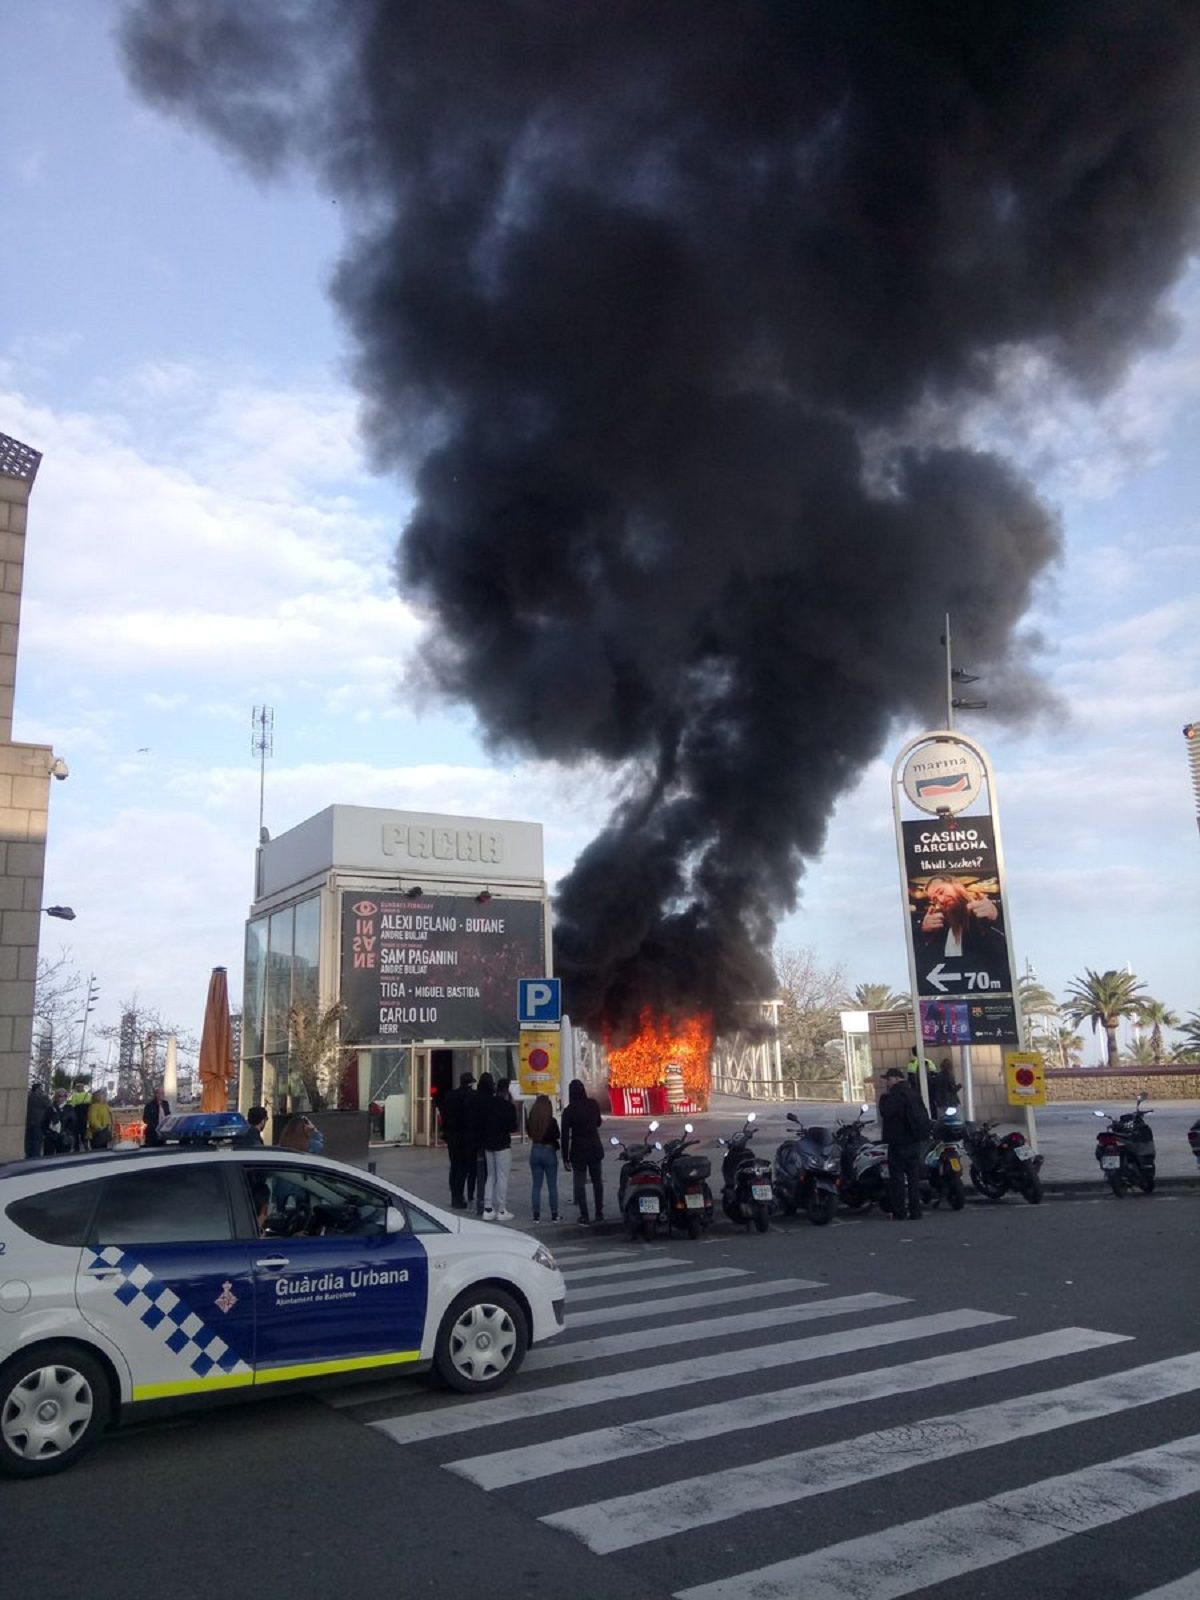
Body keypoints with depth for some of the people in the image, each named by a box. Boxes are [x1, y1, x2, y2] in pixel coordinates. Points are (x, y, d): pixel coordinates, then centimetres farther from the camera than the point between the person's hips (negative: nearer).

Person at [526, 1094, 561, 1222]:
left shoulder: (531, 1121, -6)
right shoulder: (552, 1121, -15)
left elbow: (529, 1134, 4)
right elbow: (556, 1138, -7)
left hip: (535, 1152, 3)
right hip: (549, 1152, -3)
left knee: (536, 1185, 11)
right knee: (552, 1186, 8)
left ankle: (536, 1215, 11)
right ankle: (554, 1214, 11)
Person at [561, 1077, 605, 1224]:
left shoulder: (569, 1110, -11)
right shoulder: (593, 1104, -4)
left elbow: (565, 1135, -10)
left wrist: (565, 1157, -5)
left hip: (578, 1151, -3)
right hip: (595, 1148, 3)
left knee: (580, 1183, 6)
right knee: (597, 1181, 14)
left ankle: (584, 1215, 3)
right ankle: (599, 1213, 16)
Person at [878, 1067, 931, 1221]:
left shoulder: (896, 1095, -15)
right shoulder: (914, 1093, 13)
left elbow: (885, 1111, -23)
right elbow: (924, 1115, 16)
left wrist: (883, 1097, -8)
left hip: (898, 1142, -8)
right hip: (915, 1141, 8)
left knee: (897, 1177, -3)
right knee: (914, 1176, 10)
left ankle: (899, 1213, -2)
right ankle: (915, 1212, 10)